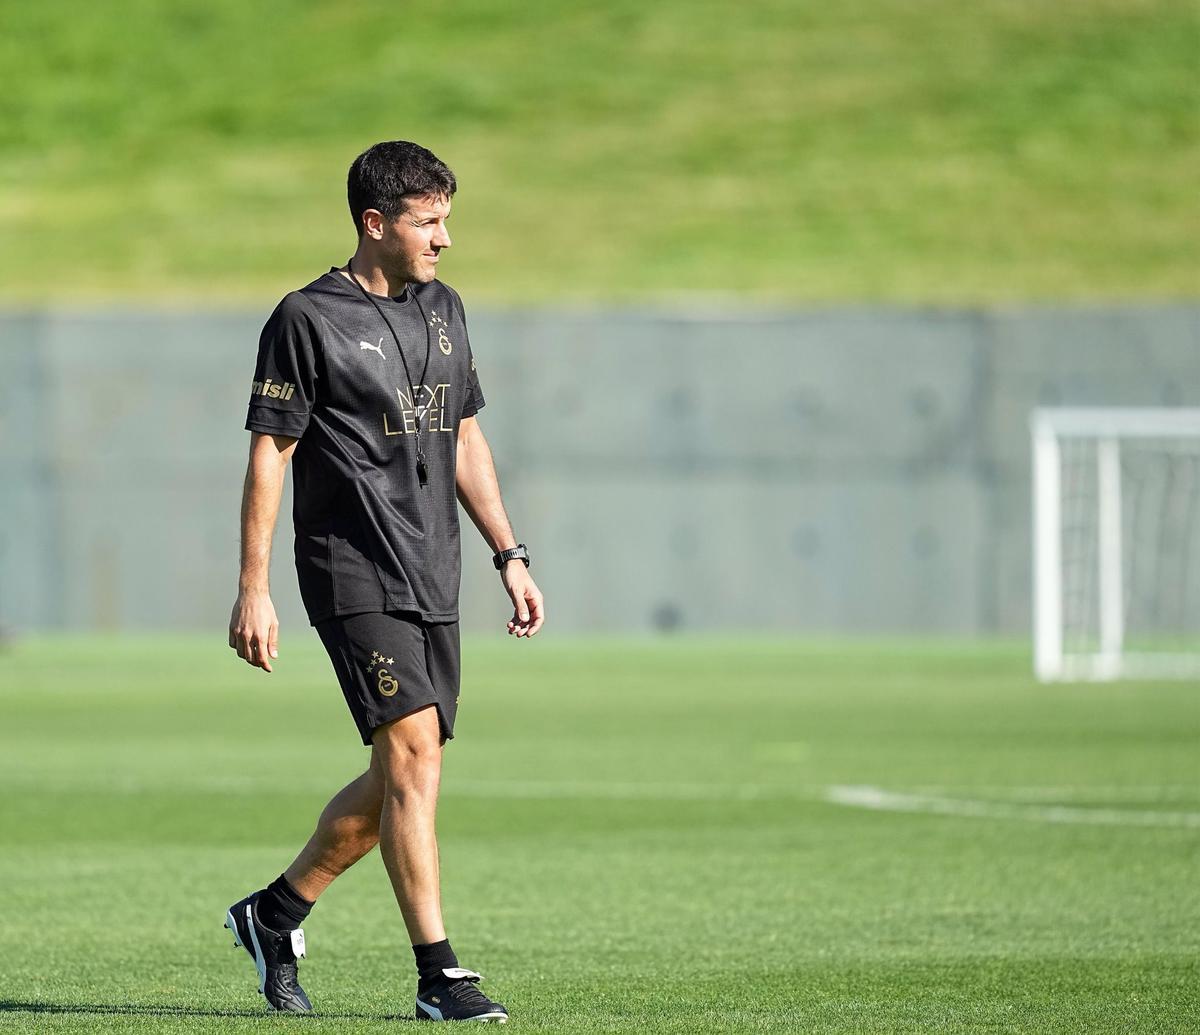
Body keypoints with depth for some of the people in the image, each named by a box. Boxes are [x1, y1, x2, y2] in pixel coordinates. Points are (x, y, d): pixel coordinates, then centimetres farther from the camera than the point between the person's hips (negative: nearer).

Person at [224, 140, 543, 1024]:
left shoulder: (444, 310, 15)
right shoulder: (308, 320, -6)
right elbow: (269, 454, -6)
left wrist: (510, 555, 16)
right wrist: (253, 589, -10)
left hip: (433, 582, 7)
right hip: (354, 575, -7)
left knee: (403, 774, 8)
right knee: (412, 752, -16)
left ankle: (276, 914, 25)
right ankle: (439, 975, -15)